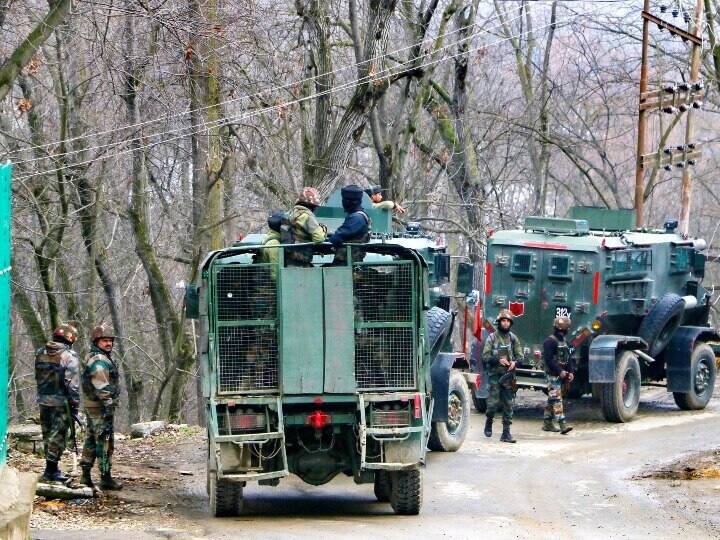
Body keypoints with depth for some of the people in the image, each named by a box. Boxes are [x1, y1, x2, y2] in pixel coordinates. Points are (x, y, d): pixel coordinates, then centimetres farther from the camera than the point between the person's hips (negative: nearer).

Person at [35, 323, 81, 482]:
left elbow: (37, 377, 15)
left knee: (48, 435, 15)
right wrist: (74, 404, -11)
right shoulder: (69, 356, -12)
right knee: (58, 436, -1)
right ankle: (51, 471, -1)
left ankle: (52, 468, 24)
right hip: (61, 402, -6)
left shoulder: (41, 354, 8)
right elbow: (72, 383, -15)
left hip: (43, 401, 6)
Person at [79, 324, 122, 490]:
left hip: (91, 406, 11)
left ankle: (86, 475, 18)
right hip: (100, 406, -11)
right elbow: (102, 387, -22)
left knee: (91, 439, 14)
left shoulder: (91, 358, 17)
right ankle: (105, 477, -6)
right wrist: (108, 404, -22)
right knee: (105, 441, -7)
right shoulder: (99, 361, -17)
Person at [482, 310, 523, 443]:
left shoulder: (513, 338, 8)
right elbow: (485, 357, -4)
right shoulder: (492, 337, 0)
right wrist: (498, 360, -19)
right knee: (493, 403, -6)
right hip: (494, 375, -2)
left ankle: (506, 433, 2)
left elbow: (520, 356, 9)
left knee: (508, 405, -1)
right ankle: (489, 421, 23)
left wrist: (514, 362, -13)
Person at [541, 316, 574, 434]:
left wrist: (570, 372, 9)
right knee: (556, 399, -13)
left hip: (560, 375, 9)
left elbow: (567, 358, 21)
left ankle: (547, 423, 21)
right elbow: (548, 359, -19)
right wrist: (560, 371, -22)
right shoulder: (550, 341, -13)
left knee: (552, 399, 14)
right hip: (553, 375, -9)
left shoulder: (563, 341, 16)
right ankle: (562, 425, -19)